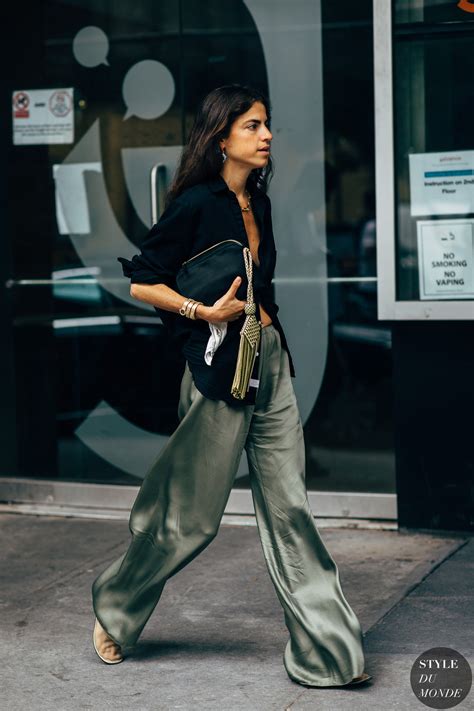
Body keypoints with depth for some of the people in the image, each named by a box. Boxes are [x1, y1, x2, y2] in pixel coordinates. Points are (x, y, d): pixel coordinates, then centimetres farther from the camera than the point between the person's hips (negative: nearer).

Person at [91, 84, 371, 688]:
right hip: (219, 368, -7)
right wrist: (205, 312, -18)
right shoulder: (195, 203, -11)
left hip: (271, 361, 7)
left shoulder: (258, 202, 11)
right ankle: (114, 609, 28)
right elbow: (142, 283, -10)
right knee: (192, 515, 4)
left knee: (289, 507, 5)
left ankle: (324, 647, 8)